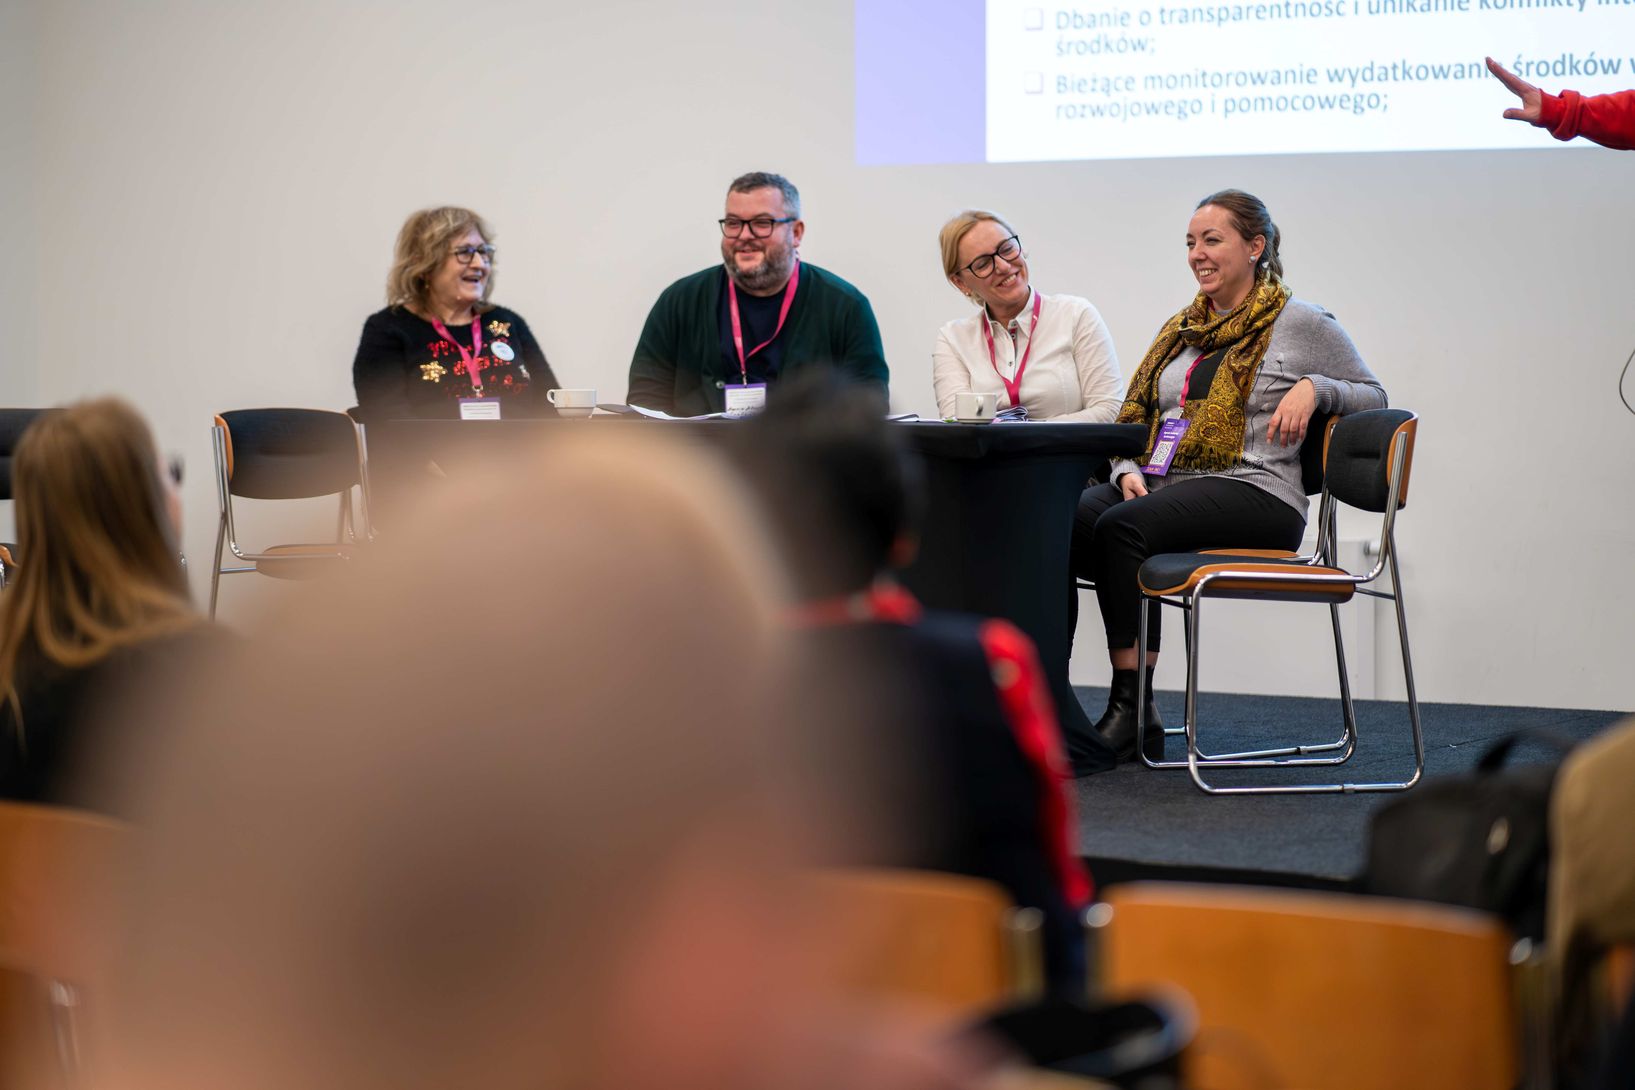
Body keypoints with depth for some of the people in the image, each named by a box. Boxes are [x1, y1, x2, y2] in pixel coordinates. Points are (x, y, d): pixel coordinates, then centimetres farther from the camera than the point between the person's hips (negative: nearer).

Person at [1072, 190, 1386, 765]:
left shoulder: (1301, 323, 7)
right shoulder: (1182, 329, 24)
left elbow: (1372, 394, 10)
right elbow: (1136, 416, 22)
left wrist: (1313, 387, -9)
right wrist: (1129, 470, 2)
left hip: (1254, 492, -6)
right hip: (1163, 483, 6)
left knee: (1123, 526, -33)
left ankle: (1132, 711, -28)